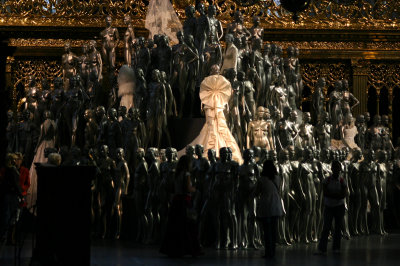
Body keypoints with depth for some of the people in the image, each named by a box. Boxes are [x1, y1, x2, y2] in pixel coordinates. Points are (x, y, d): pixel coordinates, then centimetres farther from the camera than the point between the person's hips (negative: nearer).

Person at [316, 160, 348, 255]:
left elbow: (344, 194, -13)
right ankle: (322, 249, -11)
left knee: (338, 227, 4)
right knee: (326, 227, -7)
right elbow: (325, 193, -11)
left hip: (339, 207, 0)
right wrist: (337, 195, -14)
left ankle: (336, 247, 14)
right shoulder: (326, 180, 0)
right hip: (328, 207, 0)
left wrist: (331, 194, -17)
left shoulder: (342, 181, -1)